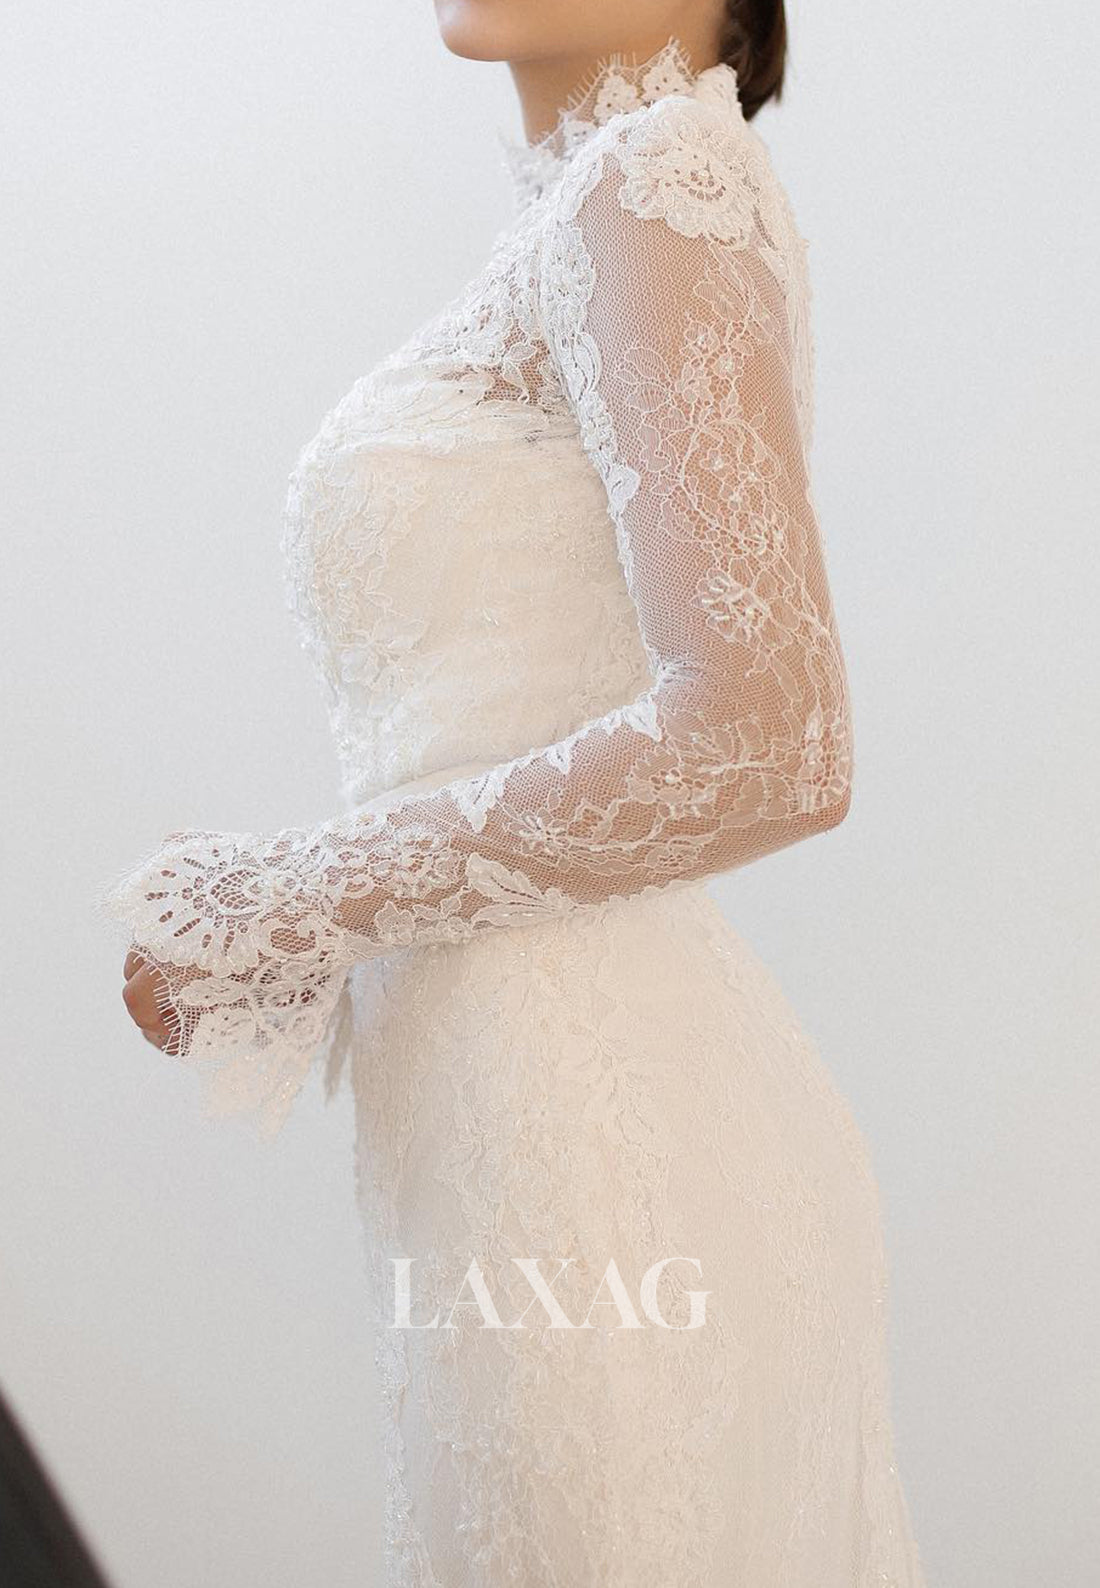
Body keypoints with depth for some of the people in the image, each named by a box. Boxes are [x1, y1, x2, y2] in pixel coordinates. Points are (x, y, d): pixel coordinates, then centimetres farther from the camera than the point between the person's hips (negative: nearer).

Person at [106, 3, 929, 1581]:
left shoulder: (660, 176, -12)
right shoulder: (580, 215, 15)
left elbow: (766, 746, -22)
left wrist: (297, 899, -13)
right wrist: (262, 920, 6)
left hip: (576, 1124, -9)